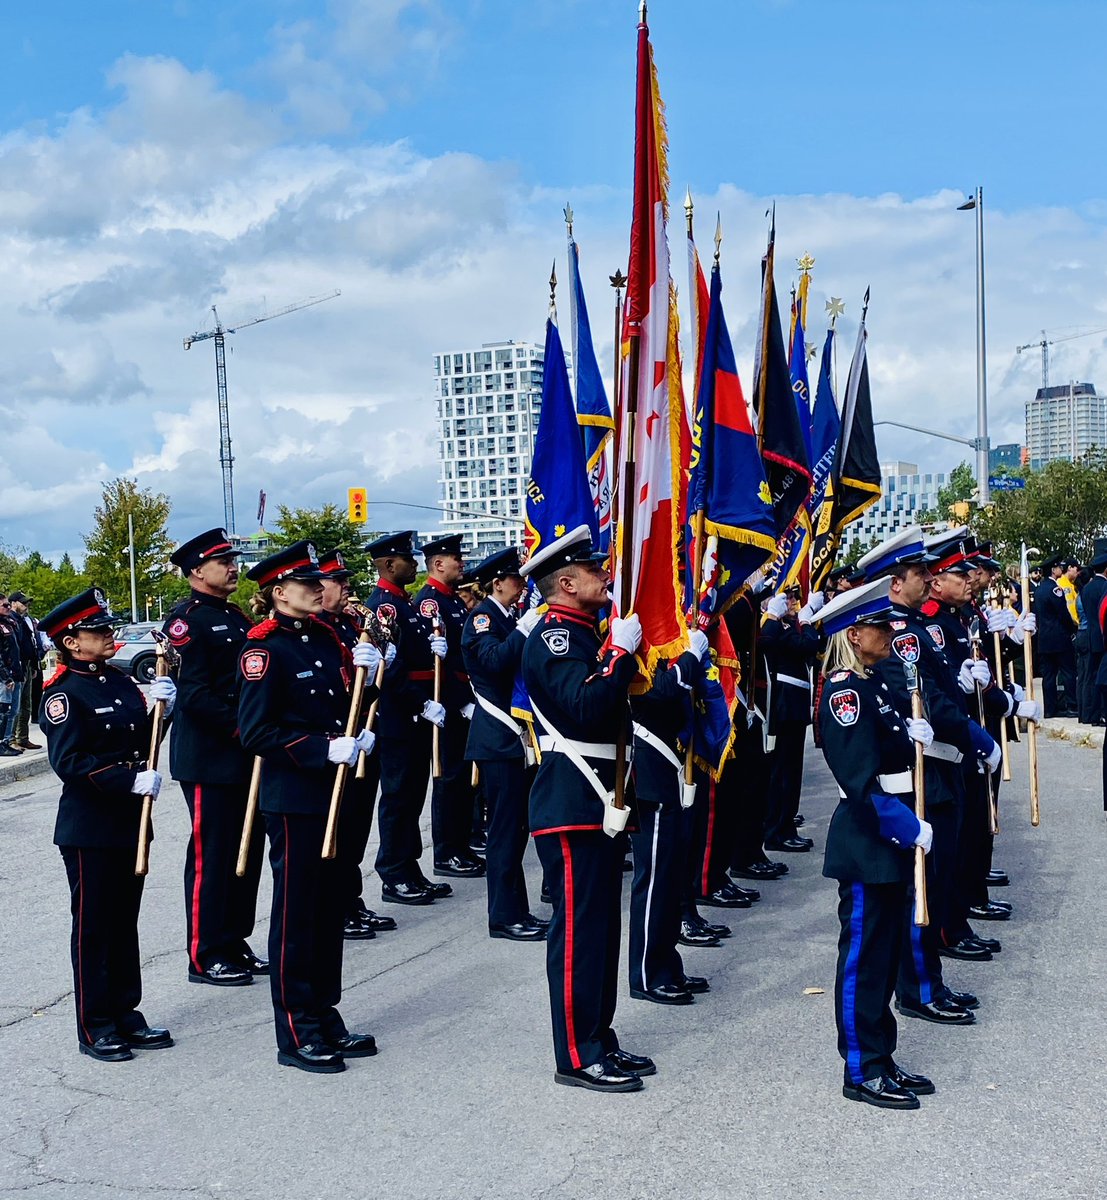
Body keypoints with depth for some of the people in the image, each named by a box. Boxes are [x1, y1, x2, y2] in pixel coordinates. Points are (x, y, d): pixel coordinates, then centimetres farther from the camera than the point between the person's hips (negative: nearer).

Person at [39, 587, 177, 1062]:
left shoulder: (120, 682, 10)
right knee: (93, 927, 3)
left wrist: (159, 708, -3)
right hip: (88, 830, -7)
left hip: (130, 823, 7)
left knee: (124, 921, 15)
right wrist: (131, 780, -25)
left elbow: (141, 744, 14)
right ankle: (94, 1028, 14)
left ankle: (125, 1014, 25)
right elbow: (69, 762, -21)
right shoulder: (64, 694, -12)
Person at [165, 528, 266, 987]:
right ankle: (205, 956, 8)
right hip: (209, 756, -9)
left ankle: (235, 943, 24)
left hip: (246, 754, 9)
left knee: (248, 849, 12)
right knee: (211, 853, -2)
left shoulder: (236, 618, 16)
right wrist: (239, 726, -22)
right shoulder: (187, 619, -11)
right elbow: (194, 692, -19)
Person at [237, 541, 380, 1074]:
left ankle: (325, 1019, 26)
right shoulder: (264, 648, -12)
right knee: (296, 915, 1)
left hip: (334, 794, 8)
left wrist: (364, 674, -2)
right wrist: (324, 749, -23)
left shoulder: (325, 638, 10)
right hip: (292, 799, -7)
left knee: (331, 909, 14)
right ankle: (296, 1035, 12)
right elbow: (257, 731, -17)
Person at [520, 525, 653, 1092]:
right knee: (579, 929, -4)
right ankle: (577, 1058, 4)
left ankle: (599, 1040, 24)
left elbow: (614, 706, 22)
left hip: (599, 801, 10)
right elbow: (587, 705, -29)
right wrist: (620, 650, -22)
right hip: (572, 806, -10)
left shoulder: (582, 634, 17)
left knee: (601, 925, 15)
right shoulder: (553, 637, -14)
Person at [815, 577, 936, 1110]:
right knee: (863, 956, 0)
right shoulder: (844, 691, -18)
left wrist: (913, 733, -2)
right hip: (865, 842, -10)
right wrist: (911, 828, -21)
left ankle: (880, 1058, 27)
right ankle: (861, 1072, 11)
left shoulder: (871, 686, 13)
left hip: (887, 841, 10)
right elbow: (861, 779, -24)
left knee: (886, 951, 16)